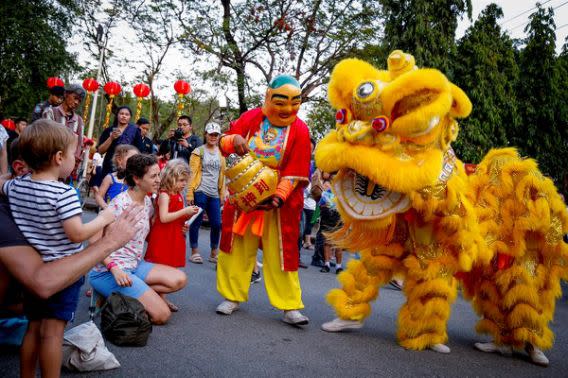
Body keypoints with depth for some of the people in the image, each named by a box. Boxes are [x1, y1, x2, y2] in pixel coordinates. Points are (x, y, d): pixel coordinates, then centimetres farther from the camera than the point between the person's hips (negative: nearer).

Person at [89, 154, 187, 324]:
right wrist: (114, 268, -30)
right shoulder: (120, 203, -18)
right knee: (162, 314, -14)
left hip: (135, 265, 8)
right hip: (110, 271, -8)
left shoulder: (147, 201, 6)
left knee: (179, 279, -9)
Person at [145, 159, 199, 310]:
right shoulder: (164, 195, -14)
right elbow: (163, 218, -24)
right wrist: (184, 211, -22)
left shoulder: (179, 195, 12)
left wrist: (188, 215, 2)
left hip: (174, 237, 8)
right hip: (162, 237, -8)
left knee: (168, 268, 13)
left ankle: (162, 297, 23)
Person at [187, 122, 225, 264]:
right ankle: (194, 252, 12)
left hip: (214, 194, 4)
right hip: (200, 192, -4)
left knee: (217, 224, 2)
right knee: (196, 222, 1)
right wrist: (190, 193, -10)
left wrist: (222, 193, 12)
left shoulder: (221, 153, 14)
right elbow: (192, 173, -3)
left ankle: (214, 253, 16)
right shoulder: (199, 151, 1)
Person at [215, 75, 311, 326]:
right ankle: (233, 297, 24)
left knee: (281, 253, 0)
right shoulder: (251, 118, -1)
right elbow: (224, 143, 2)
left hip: (278, 199, -2)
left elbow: (295, 172, -12)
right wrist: (234, 140, -22)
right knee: (239, 248, 10)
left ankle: (290, 307, 6)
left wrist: (278, 197, -24)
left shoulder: (299, 130, -7)